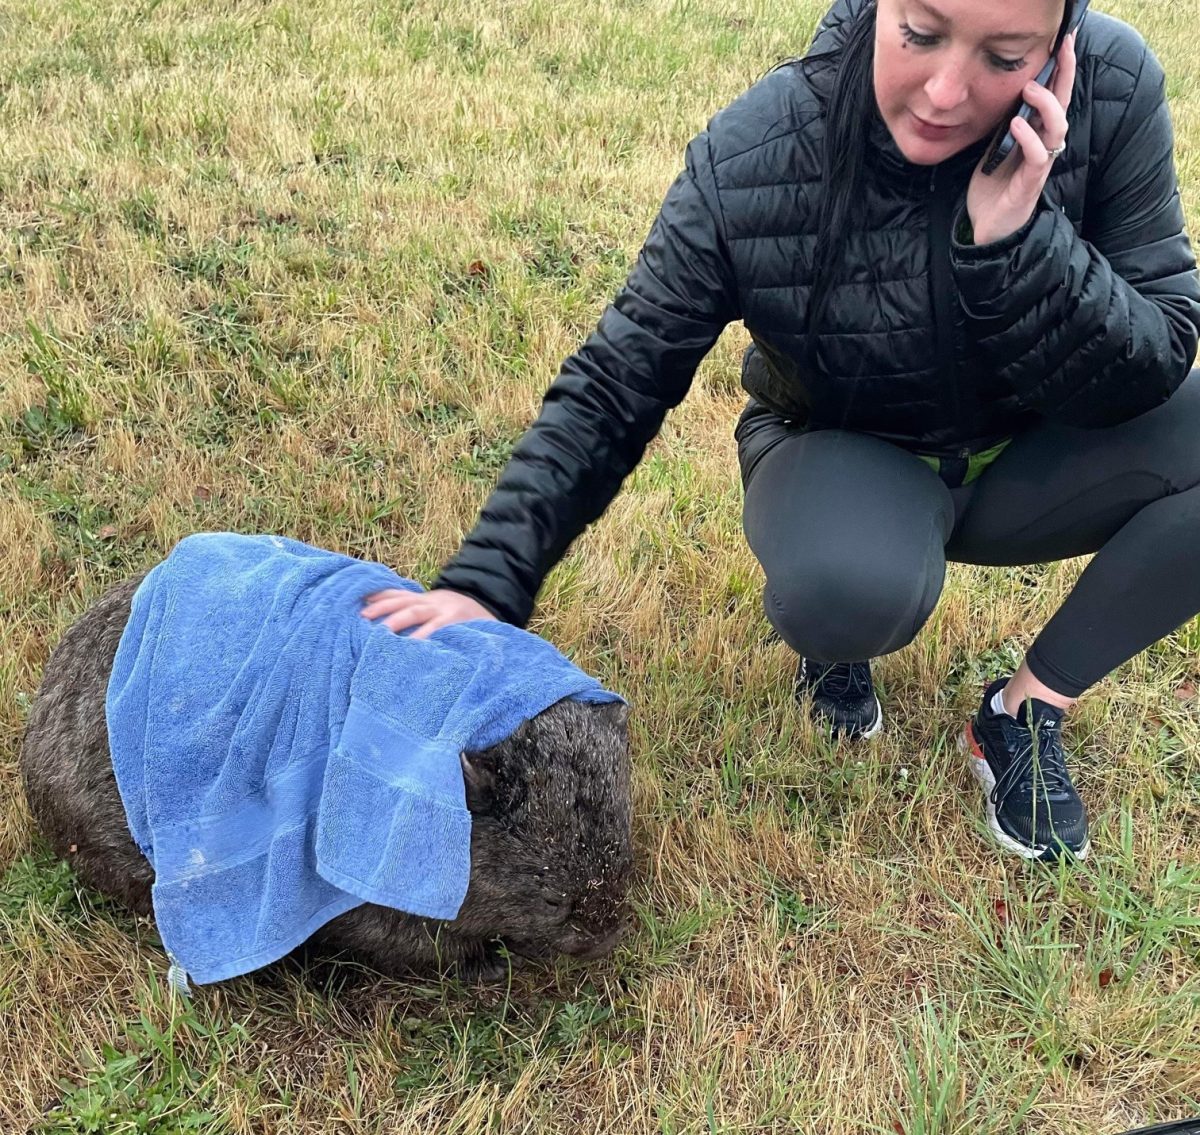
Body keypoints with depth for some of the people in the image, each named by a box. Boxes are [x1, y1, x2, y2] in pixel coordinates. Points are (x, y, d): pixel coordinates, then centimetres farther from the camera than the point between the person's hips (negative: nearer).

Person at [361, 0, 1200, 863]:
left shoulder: (1115, 89, -22)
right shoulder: (750, 161, -26)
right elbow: (615, 388, -19)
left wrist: (1018, 239, -36)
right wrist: (486, 585, -27)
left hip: (1027, 456, 3)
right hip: (848, 463, -2)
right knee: (844, 587, -37)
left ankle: (1028, 709, -5)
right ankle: (837, 643, 4)